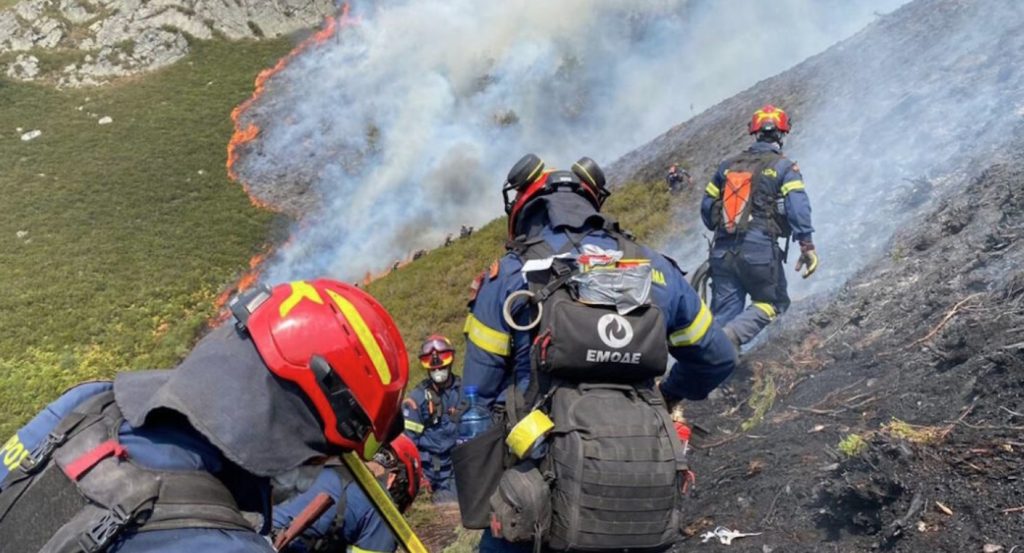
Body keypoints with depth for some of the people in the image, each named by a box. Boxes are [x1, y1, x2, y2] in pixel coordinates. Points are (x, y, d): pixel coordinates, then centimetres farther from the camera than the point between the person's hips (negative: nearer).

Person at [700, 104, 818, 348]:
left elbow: (707, 206, 17)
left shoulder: (728, 165, 13)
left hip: (722, 250, 4)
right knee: (772, 303, 10)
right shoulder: (784, 167, 0)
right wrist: (807, 246, -12)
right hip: (759, 250, -4)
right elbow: (798, 207, -12)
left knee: (722, 313, 9)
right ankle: (731, 335, -15)